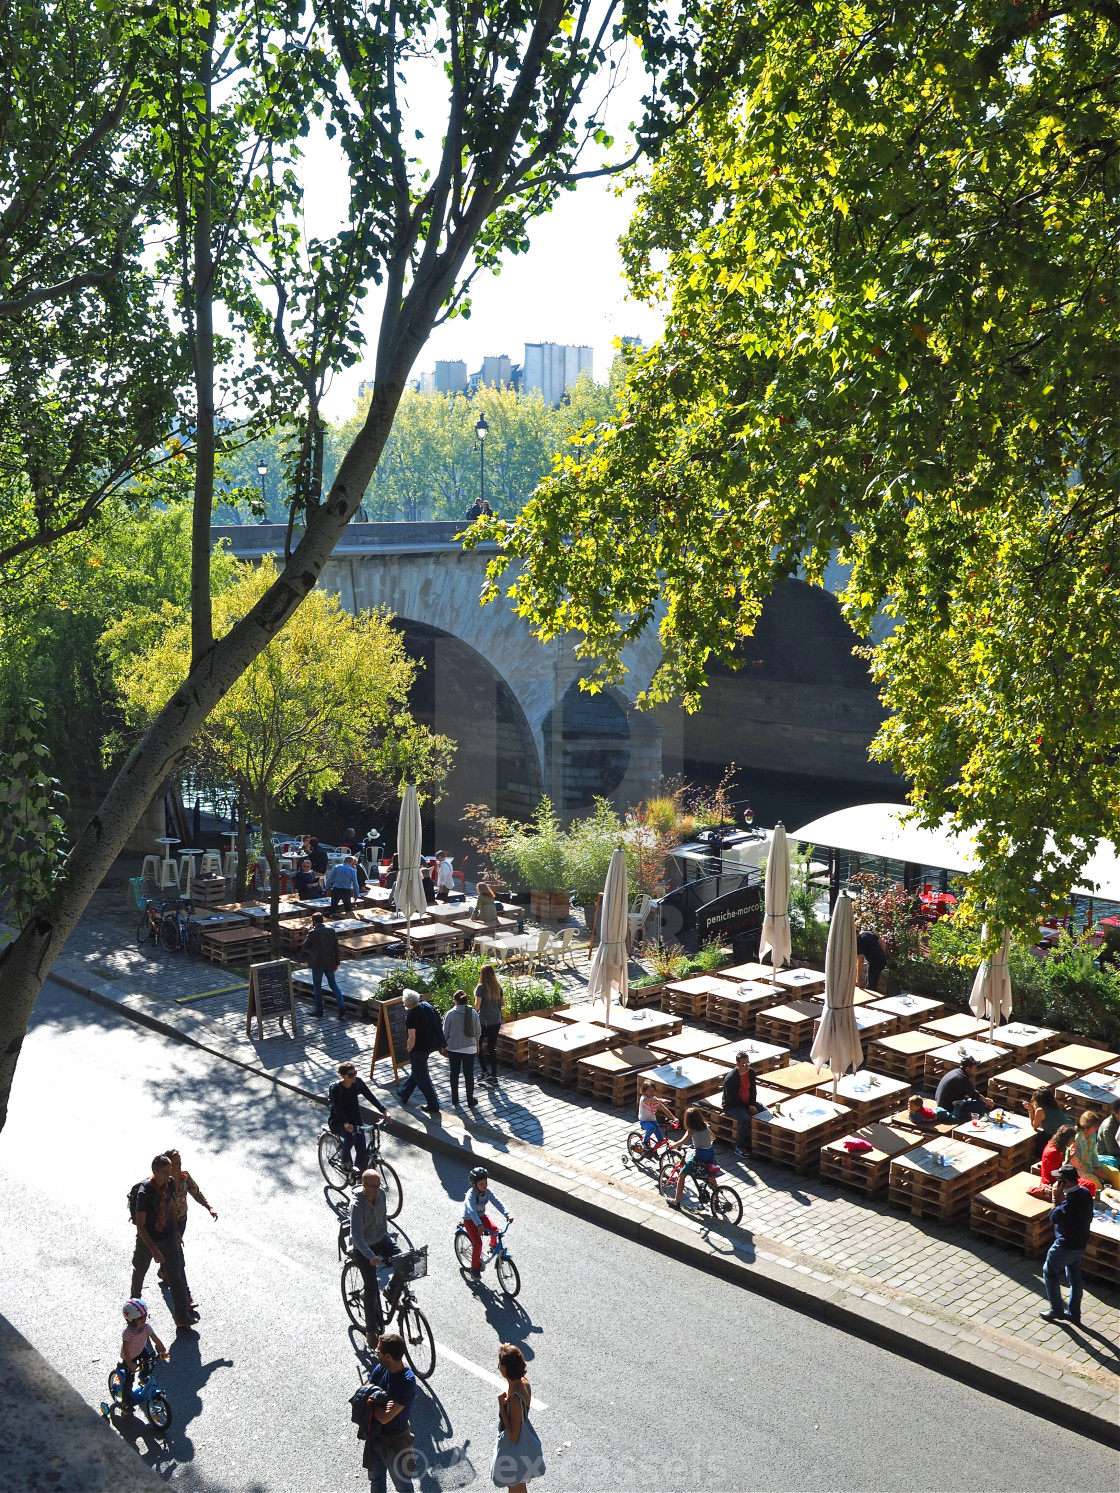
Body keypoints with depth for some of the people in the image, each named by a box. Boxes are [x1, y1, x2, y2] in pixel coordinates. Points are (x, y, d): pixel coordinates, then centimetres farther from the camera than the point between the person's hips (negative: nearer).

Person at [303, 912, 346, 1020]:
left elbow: (304, 947, -3)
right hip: (330, 963, 4)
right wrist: (336, 963, 9)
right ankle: (342, 1011, 4)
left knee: (317, 988, 10)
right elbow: (336, 947, 2)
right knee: (334, 985, 14)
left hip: (317, 964, -4)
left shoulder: (313, 933, -15)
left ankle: (319, 1013, 13)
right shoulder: (331, 930, -1)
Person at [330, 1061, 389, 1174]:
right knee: (350, 1137, -33)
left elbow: (370, 1096, -11)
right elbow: (337, 1108, -33)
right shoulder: (335, 1088, -23)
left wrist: (384, 1111, -23)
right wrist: (345, 1123, -48)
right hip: (338, 1121, -5)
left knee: (362, 1150, -3)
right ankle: (345, 1161, -6)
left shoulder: (357, 1082, -10)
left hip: (354, 1118, 5)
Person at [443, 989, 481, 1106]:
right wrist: (476, 1043, 17)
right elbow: (478, 1032, 1)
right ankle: (470, 1100, 15)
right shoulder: (473, 1013, -8)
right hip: (469, 1048, 1)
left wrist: (445, 1045, 11)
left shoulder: (450, 1014, -12)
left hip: (453, 1048, -1)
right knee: (469, 1074, 10)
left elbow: (445, 1033, -5)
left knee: (454, 1074, 15)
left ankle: (454, 1099, 24)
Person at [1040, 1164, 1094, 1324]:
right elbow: (1089, 1218, 8)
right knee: (1075, 1278, 20)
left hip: (1066, 1246, -8)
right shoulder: (1085, 1193, -4)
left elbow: (1054, 1217, -19)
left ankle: (1056, 1310, 17)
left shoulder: (1071, 1200, -32)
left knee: (1050, 1273, 11)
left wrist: (1056, 1197, -16)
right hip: (1080, 1243, 8)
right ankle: (1074, 1314, 30)